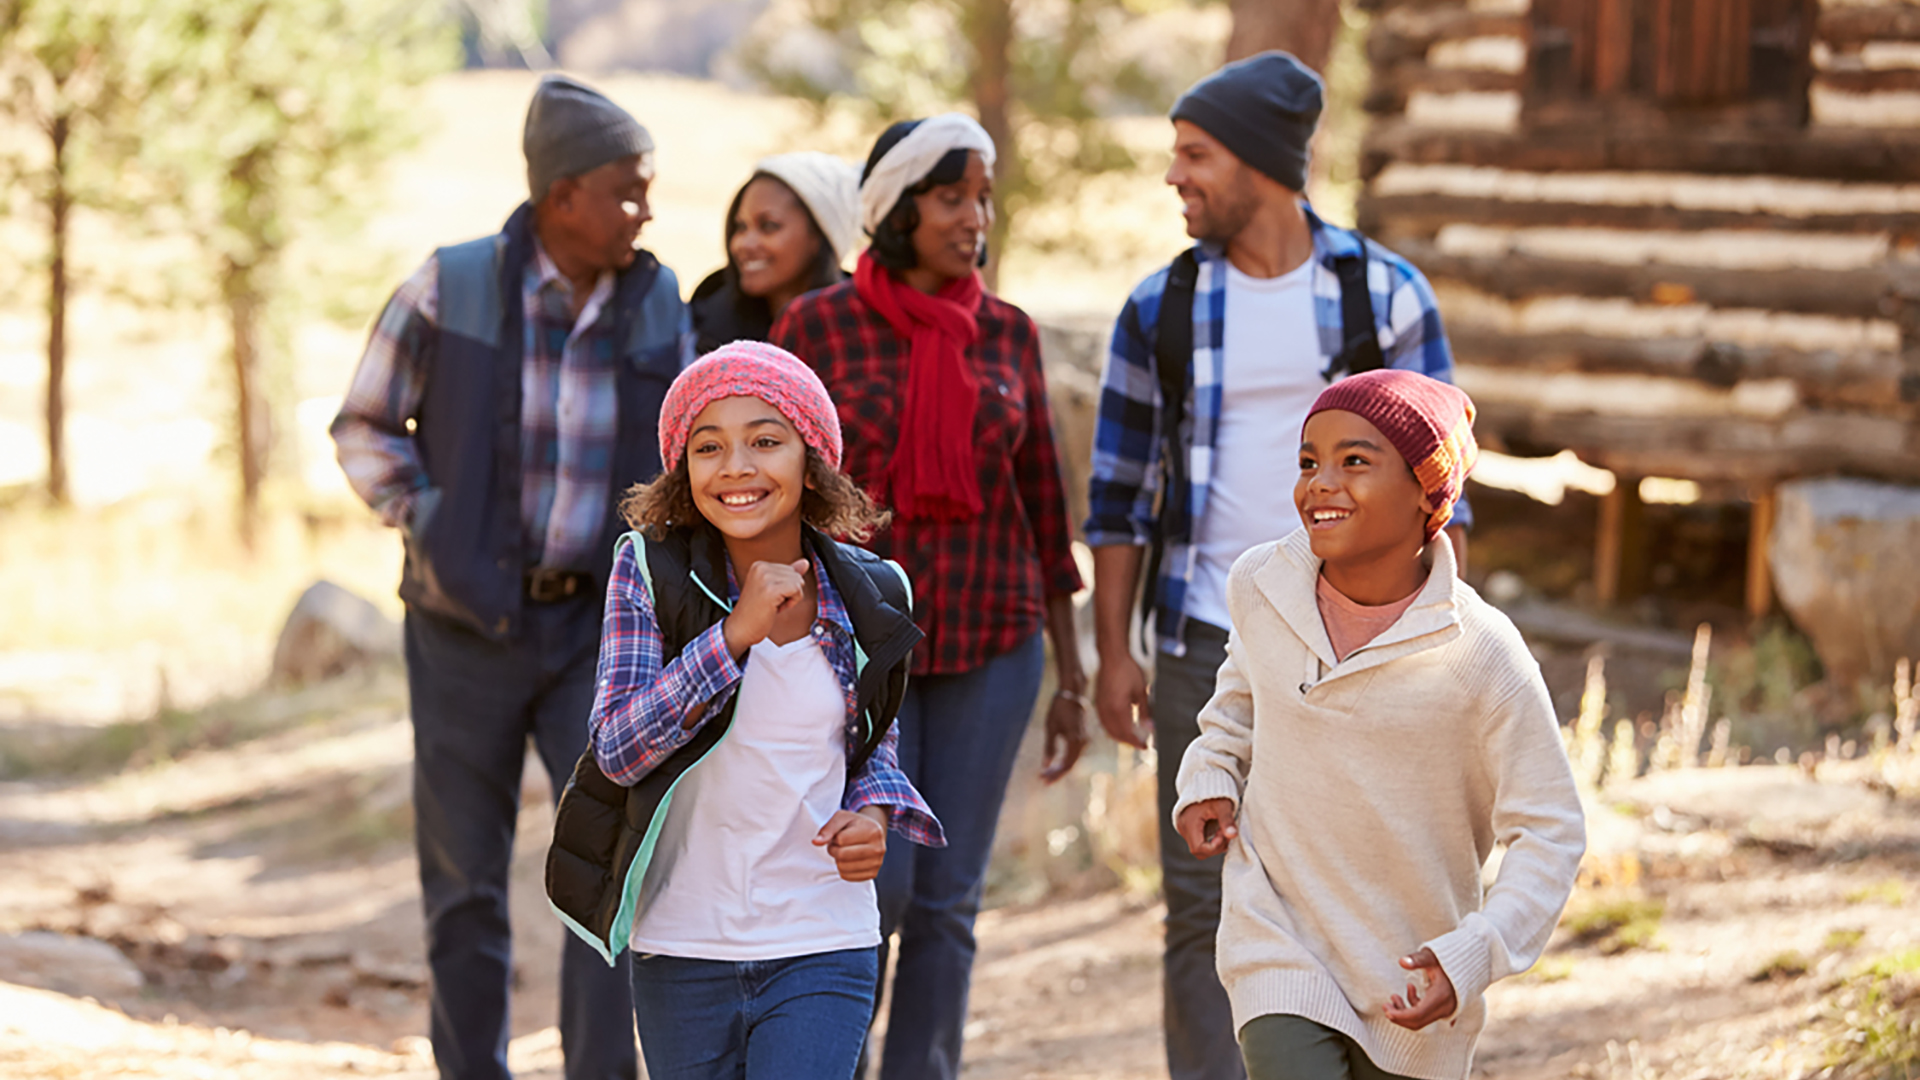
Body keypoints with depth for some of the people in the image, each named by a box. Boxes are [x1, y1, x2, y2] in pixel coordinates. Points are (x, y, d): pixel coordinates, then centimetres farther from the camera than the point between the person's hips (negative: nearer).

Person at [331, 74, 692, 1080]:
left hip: (599, 627, 2)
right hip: (470, 623, -1)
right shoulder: (450, 288, -9)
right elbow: (364, 427, 1)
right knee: (465, 882, 5)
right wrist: (431, 528, -11)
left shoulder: (656, 301, -1)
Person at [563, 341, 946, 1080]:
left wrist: (874, 814, -7)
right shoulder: (650, 571, -8)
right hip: (681, 954, 0)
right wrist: (737, 632, -24)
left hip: (822, 950, 0)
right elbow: (616, 750, -16)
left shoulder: (867, 596, -2)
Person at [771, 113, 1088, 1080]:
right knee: (876, 885, -12)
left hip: (987, 644, 3)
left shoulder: (1007, 334, 4)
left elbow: (1042, 509, 8)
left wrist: (1070, 678, 8)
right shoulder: (814, 329, -5)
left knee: (947, 901, 2)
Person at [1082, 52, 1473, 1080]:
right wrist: (1113, 653, -1)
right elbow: (1119, 493, 6)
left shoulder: (1387, 294, -2)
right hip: (1208, 645, 1)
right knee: (1203, 906, 0)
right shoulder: (1161, 309, 2)